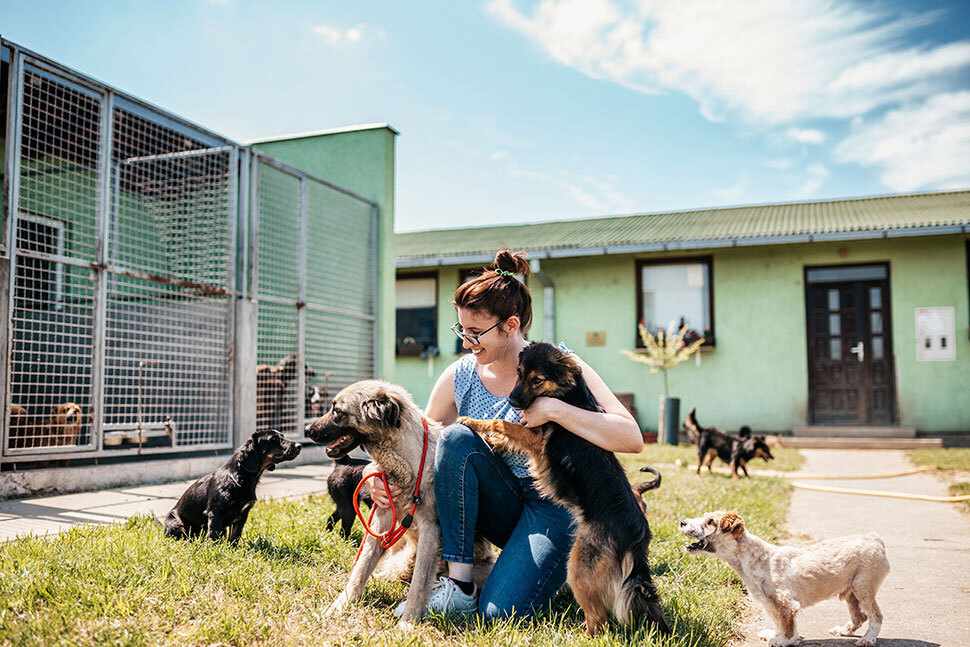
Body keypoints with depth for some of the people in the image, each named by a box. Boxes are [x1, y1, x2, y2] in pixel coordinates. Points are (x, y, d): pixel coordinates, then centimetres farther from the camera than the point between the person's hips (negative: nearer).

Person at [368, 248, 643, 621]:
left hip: (554, 505, -4)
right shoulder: (460, 376, -3)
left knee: (501, 611, -26)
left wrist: (555, 410, -29)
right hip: (502, 506, 4)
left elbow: (632, 439, -21)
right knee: (457, 436, -26)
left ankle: (550, 568, 9)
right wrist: (380, 470, -15)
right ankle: (458, 585, -19)